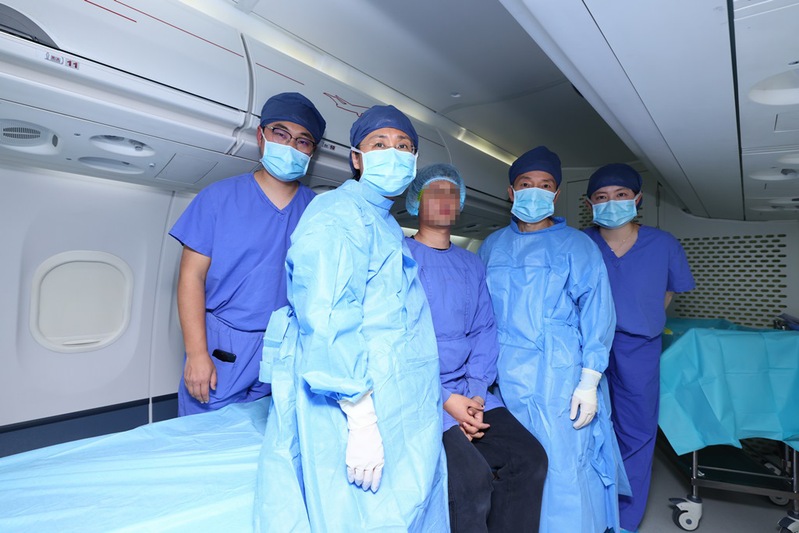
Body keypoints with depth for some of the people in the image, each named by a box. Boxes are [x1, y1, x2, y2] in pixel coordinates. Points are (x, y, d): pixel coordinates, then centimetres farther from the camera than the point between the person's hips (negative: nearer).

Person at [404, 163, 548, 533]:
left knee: (530, 459, -7)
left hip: (468, 393, 6)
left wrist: (476, 393, -4)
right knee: (471, 477, -22)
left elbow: (484, 330, 11)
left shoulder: (472, 265, 16)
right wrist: (445, 398, -14)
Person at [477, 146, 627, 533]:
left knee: (565, 469, 1)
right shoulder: (492, 247, 11)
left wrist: (589, 382, -9)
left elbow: (597, 314, -3)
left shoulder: (578, 246, 2)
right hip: (504, 380, 3)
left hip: (560, 381, -3)